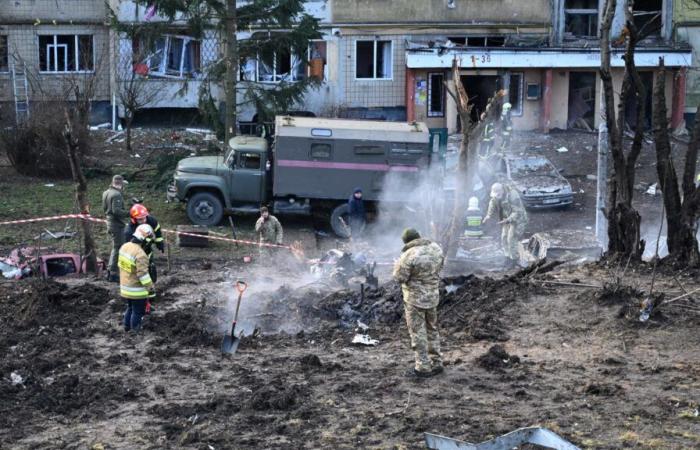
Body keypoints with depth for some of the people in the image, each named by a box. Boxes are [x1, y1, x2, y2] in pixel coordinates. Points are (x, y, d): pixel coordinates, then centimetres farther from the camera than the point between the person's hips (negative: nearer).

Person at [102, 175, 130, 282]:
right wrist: (129, 213, -25)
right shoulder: (116, 194, -19)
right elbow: (116, 210, -27)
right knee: (118, 249, -2)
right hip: (117, 224, -10)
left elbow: (105, 208, 18)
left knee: (115, 248, 21)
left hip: (110, 222, 10)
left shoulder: (106, 193, 11)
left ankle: (110, 271, 26)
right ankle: (114, 274, 2)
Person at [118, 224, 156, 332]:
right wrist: (150, 287, -15)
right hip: (137, 291, -8)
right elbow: (143, 274, -26)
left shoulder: (124, 247, -3)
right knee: (137, 311, 11)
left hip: (125, 288, 8)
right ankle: (135, 330, 24)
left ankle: (127, 326, 40)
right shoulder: (140, 254, -30)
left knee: (130, 308, 27)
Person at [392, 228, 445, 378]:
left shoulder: (409, 255, -24)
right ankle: (436, 363, 26)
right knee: (432, 330, 20)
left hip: (415, 299, -7)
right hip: (433, 296, 7)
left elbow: (399, 277, -16)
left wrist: (399, 263, 0)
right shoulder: (436, 248, -2)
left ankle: (423, 367, 6)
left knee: (418, 333, 3)